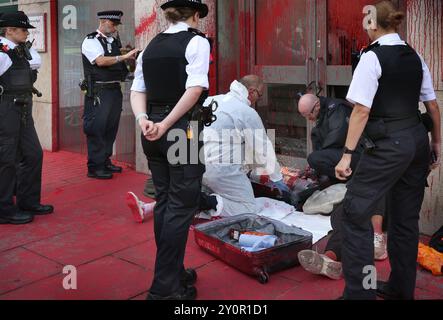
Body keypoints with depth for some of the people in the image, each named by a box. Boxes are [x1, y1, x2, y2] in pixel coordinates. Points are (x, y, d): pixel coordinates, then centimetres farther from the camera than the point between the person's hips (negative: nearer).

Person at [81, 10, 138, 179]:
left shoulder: (115, 41, 15)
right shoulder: (91, 41, -6)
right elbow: (100, 61, -21)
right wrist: (124, 56, -24)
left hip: (115, 90, 8)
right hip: (98, 91, -7)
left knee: (111, 128, 13)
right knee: (96, 129, -5)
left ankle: (105, 161, 25)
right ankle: (95, 167, 2)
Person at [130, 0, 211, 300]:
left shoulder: (151, 46, 12)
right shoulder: (197, 41, -5)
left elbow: (138, 90, 4)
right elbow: (195, 89, -17)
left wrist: (143, 119, -9)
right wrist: (166, 124, -18)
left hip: (154, 131, 7)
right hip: (183, 129, -6)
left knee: (164, 202, 15)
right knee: (181, 206, 0)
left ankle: (172, 272, 27)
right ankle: (165, 286, 2)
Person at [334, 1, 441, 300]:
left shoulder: (373, 57, -9)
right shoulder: (415, 57, 11)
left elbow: (362, 110, -15)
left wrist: (347, 154, -13)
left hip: (389, 145, -8)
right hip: (418, 140, 8)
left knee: (356, 211, -1)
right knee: (406, 216, 15)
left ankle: (360, 292, 1)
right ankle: (402, 289, 27)